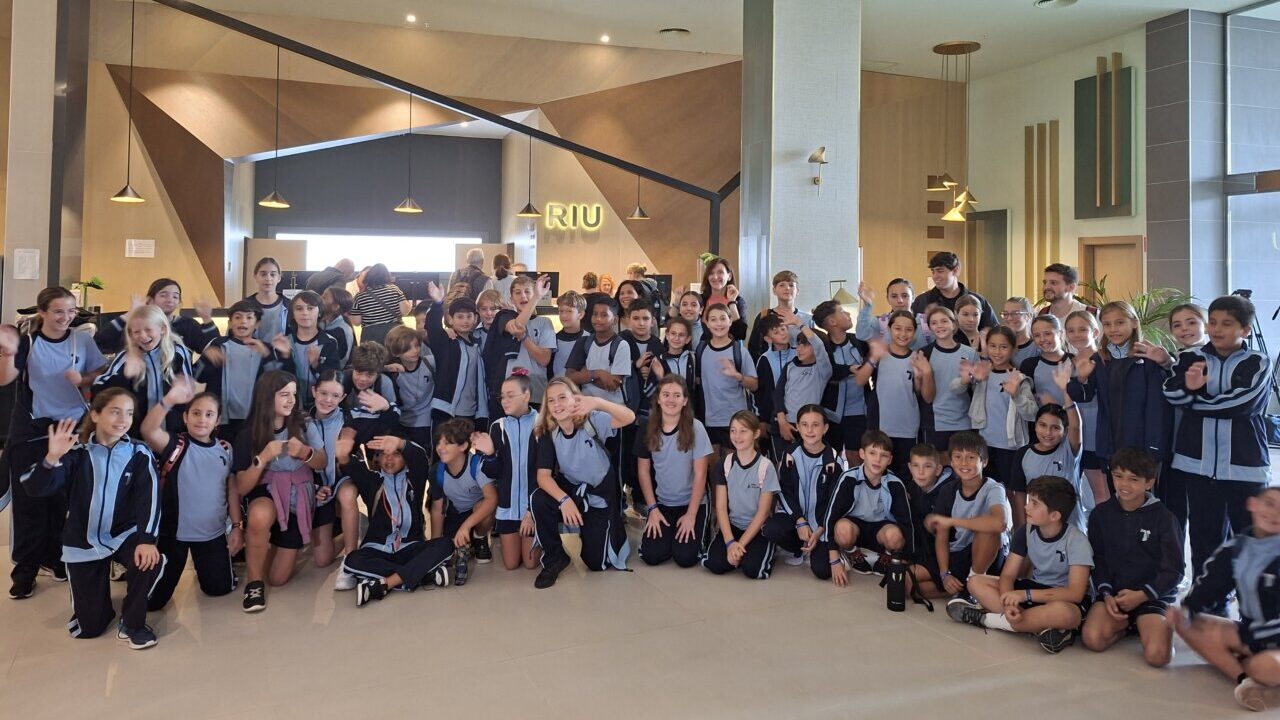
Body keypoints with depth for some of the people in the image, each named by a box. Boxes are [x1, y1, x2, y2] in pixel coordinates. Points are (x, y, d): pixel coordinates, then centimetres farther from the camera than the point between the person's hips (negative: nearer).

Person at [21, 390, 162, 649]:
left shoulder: (139, 454, -6)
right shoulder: (77, 452, -7)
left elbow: (150, 498, -18)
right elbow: (34, 488, -16)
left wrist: (147, 539, -32)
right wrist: (52, 459, -36)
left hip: (124, 534, 0)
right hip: (83, 541, 0)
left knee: (150, 560, -34)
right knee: (89, 627, 1)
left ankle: (132, 623, -7)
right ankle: (96, 594, 38)